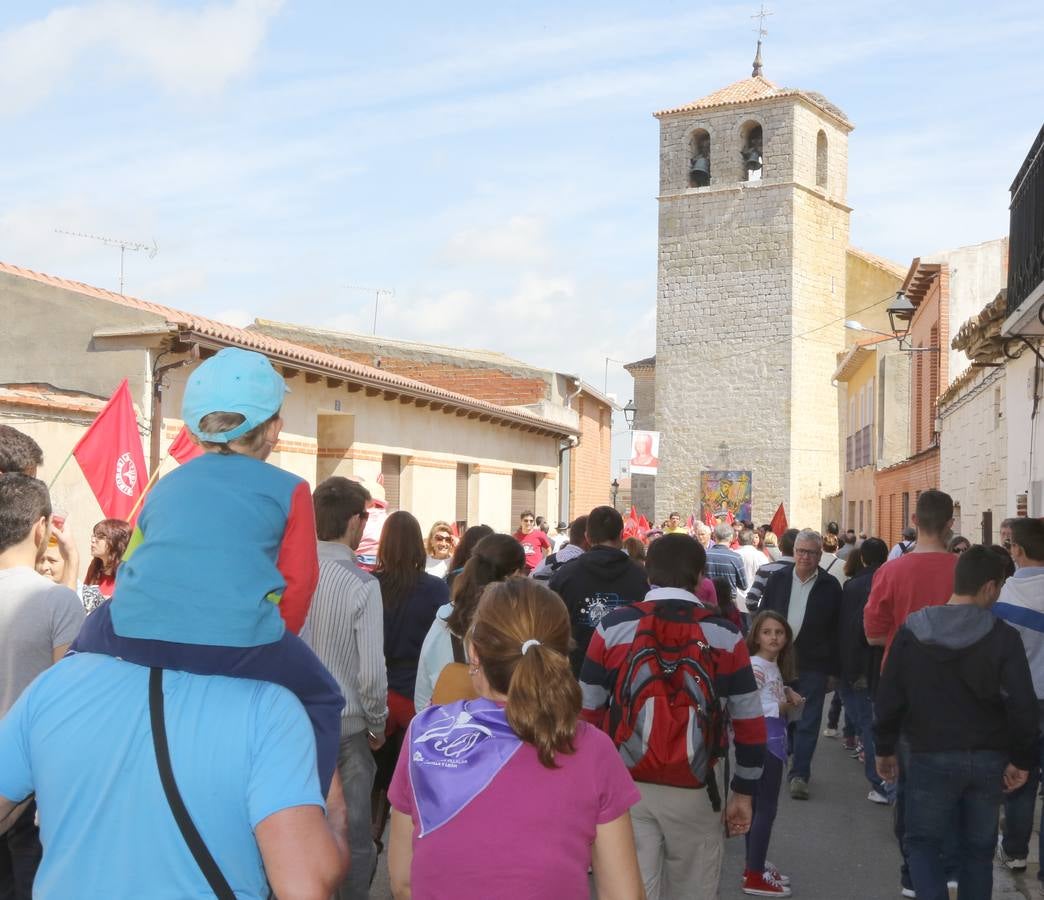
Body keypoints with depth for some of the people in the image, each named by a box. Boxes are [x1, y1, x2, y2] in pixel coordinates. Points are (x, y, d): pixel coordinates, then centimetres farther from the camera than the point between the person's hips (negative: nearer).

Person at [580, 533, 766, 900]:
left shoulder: (614, 627, -2)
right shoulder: (725, 635, -1)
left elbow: (588, 711, 0)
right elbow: (749, 721, 1)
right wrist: (744, 791, 11)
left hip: (626, 787, 0)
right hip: (693, 792, 0)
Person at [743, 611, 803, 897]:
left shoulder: (775, 666, 13)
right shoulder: (755, 666, -17)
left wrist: (788, 694, 5)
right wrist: (782, 707, -15)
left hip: (773, 742, 10)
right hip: (762, 742, -10)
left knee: (758, 806, 17)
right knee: (766, 808, -5)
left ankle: (755, 866, 27)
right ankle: (754, 878, 1)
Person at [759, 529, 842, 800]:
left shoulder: (830, 586, -2)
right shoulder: (777, 579, 4)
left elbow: (835, 631, -1)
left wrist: (833, 671, -2)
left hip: (813, 665, -2)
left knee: (808, 722, 1)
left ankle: (799, 774, 7)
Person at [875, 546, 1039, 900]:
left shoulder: (912, 630, -4)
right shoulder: (1003, 636, -10)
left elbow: (889, 696, -1)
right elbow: (1023, 705, -13)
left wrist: (885, 748, 10)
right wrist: (1022, 759, -1)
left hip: (930, 757, 0)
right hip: (988, 760, 0)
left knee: (923, 842, 12)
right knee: (978, 848, 16)